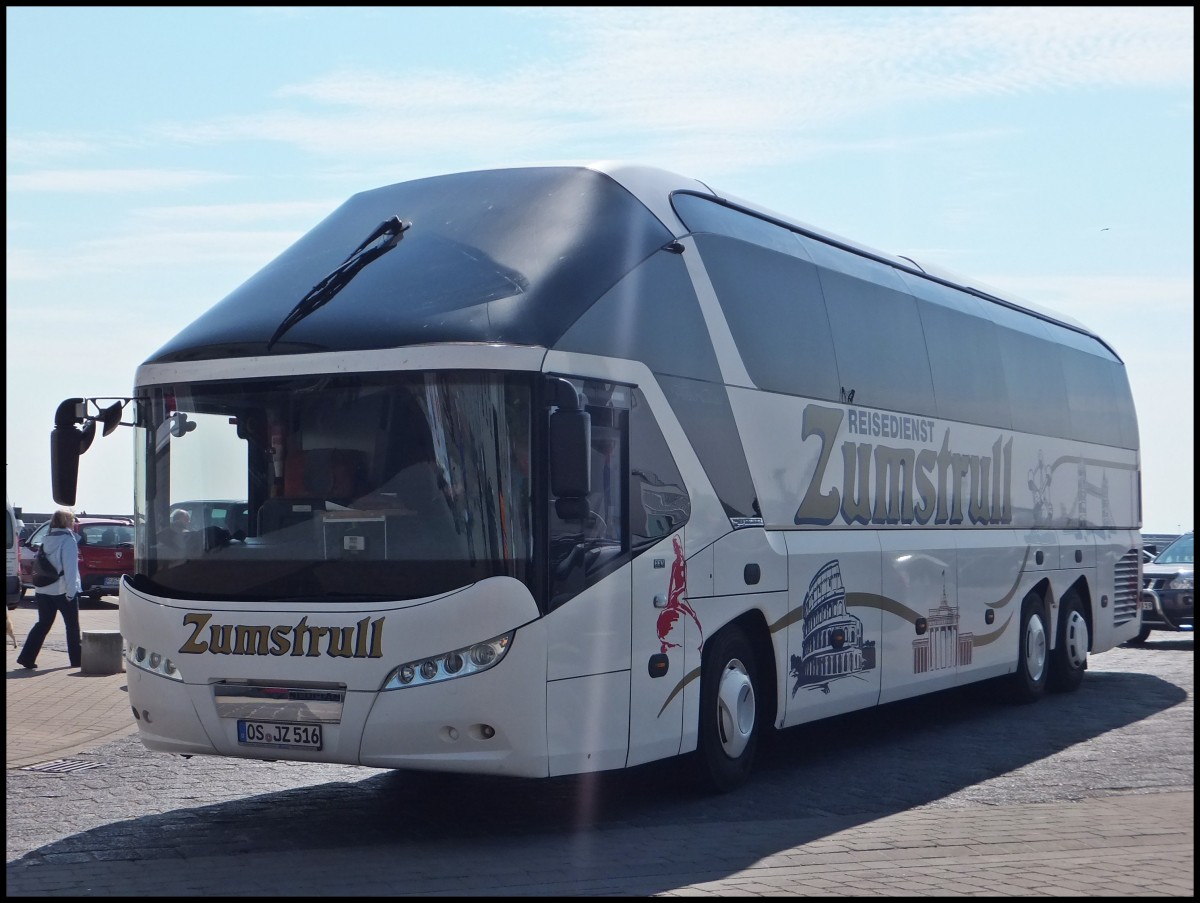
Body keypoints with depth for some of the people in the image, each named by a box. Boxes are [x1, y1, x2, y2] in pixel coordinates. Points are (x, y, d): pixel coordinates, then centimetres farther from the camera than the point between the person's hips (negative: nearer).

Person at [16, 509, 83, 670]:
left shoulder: (47, 540, 12)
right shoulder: (68, 540, -11)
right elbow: (70, 567, -17)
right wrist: (71, 591, -18)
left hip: (44, 590, 6)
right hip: (63, 590, -6)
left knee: (43, 624, 10)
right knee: (72, 626, 7)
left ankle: (26, 657, 1)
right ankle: (76, 659, 13)